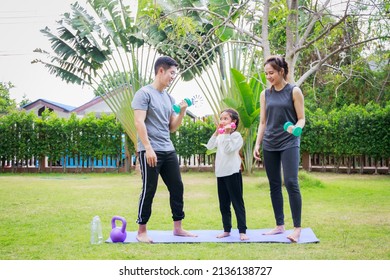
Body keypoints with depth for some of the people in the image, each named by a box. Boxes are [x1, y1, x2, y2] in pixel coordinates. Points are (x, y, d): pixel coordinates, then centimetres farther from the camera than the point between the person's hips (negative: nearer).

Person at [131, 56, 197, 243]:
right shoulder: (144, 93, -5)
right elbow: (139, 123, -14)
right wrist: (148, 148, -21)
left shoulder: (169, 98, 17)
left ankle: (178, 228, 17)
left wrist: (182, 112, 1)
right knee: (149, 190, -3)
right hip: (150, 151, -8)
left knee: (177, 187, 7)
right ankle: (141, 231, 7)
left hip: (169, 150, 8)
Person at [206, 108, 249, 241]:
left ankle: (242, 231, -2)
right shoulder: (220, 136, 15)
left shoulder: (236, 135, -7)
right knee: (223, 204, 11)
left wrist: (226, 134, -19)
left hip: (232, 173, -7)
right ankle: (226, 229, 20)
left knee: (237, 202, -4)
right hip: (220, 174, 7)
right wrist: (216, 133, -3)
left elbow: (228, 149, -20)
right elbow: (210, 146, 2)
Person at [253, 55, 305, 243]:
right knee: (274, 186, 6)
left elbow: (301, 119, -2)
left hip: (289, 143, -5)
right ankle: (279, 226, 15)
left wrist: (296, 127, -24)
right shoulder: (265, 94, 10)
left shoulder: (294, 91, -1)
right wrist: (257, 144, 6)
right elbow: (263, 122, 13)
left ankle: (297, 228, -7)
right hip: (269, 145, 5)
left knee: (291, 183, -13)